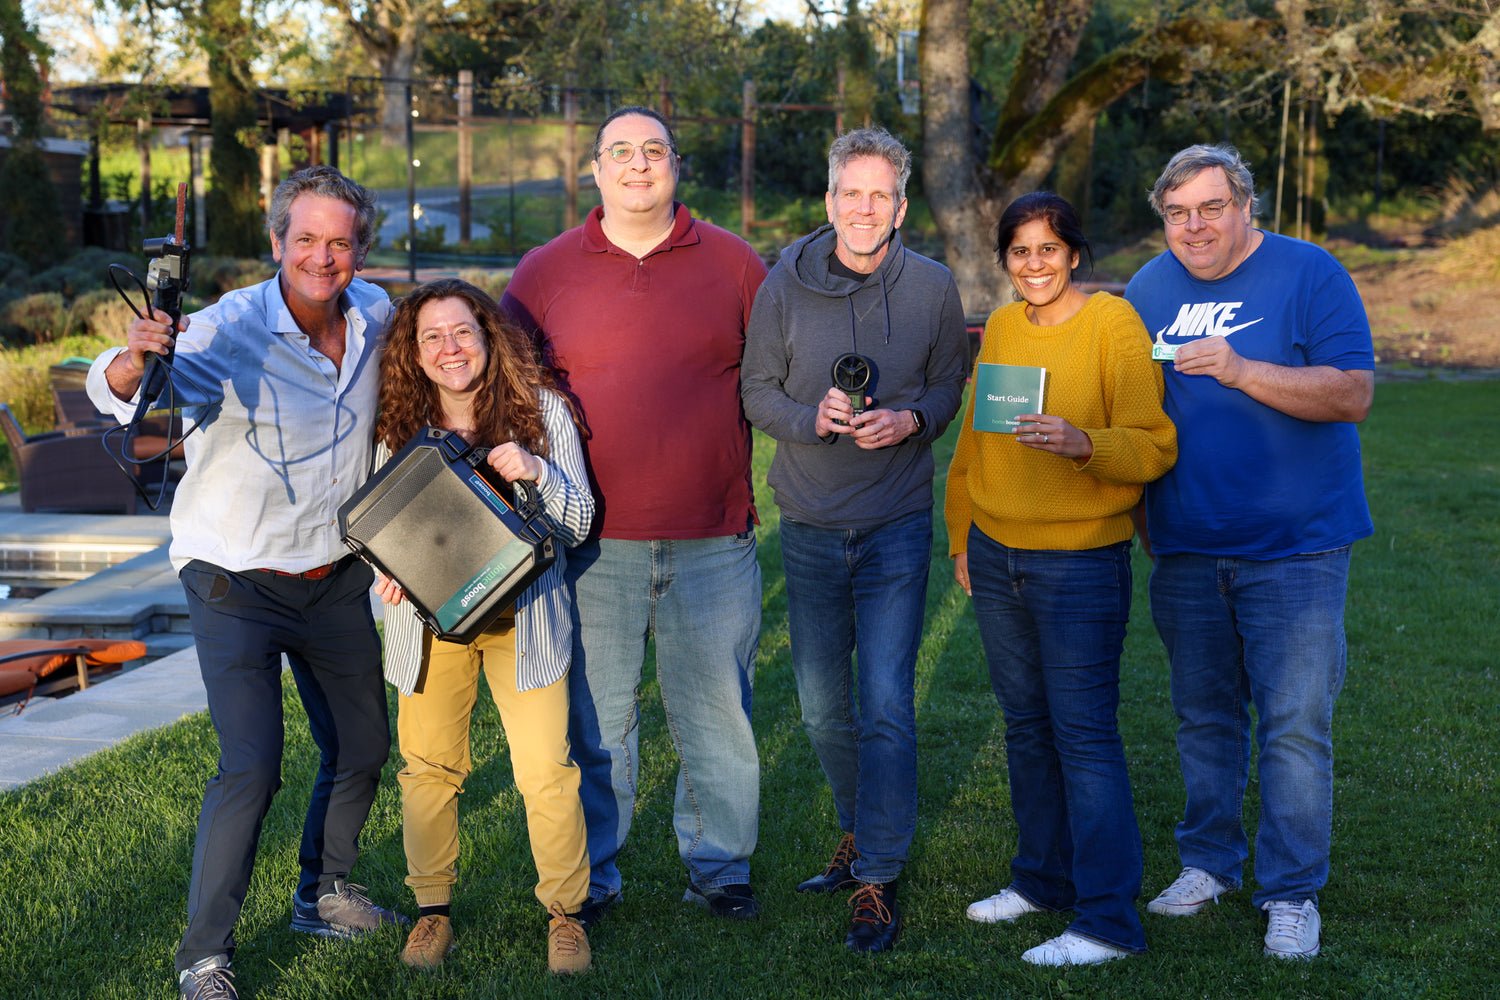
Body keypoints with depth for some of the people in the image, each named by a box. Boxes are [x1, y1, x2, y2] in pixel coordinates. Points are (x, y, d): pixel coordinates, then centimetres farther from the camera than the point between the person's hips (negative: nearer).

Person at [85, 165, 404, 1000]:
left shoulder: (375, 314, -4)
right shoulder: (231, 331, -22)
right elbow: (117, 394, -36)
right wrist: (133, 360, -58)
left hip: (337, 577, 6)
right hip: (239, 582, -6)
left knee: (363, 745, 17)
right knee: (251, 767, -14)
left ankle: (326, 895, 39)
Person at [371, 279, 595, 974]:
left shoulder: (542, 412, -5)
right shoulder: (399, 426, -1)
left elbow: (579, 523, -4)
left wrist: (537, 473, -23)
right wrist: (385, 572, -10)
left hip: (523, 616, -2)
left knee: (546, 772, -5)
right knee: (429, 766, 9)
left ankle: (565, 910, 14)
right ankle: (433, 906, 26)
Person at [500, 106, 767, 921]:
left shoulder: (732, 264, 6)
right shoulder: (545, 271, 5)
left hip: (713, 542, 0)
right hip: (592, 546, 0)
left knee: (716, 715, 8)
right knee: (592, 719, 7)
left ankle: (719, 867, 23)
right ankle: (588, 876, 21)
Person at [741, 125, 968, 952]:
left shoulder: (931, 287, -3)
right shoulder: (784, 284, -3)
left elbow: (949, 387, 6)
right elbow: (756, 391, 2)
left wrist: (911, 420, -15)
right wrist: (812, 417, -18)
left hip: (896, 526, -2)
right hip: (809, 529, 2)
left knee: (887, 704, -7)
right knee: (822, 706, 12)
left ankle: (878, 878, 2)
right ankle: (859, 831, 35)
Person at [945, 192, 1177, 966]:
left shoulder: (1113, 324, -9)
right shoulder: (1001, 326, 9)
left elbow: (1153, 446, -13)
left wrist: (1083, 443, -30)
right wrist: (961, 537, 19)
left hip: (1080, 561, -6)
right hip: (996, 555, 6)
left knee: (1084, 735, -5)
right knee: (1026, 726, 14)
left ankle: (1108, 922, 1)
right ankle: (1043, 879, 29)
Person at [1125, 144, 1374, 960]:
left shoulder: (1308, 275, -7)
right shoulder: (1150, 288, 8)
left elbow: (1354, 395, -17)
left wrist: (1240, 371, -25)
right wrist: (1141, 512, 13)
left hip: (1294, 548, -4)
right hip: (1187, 549, 4)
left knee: (1295, 724, -3)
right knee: (1204, 715, 14)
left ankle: (1292, 893, 8)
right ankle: (1209, 860, 29)